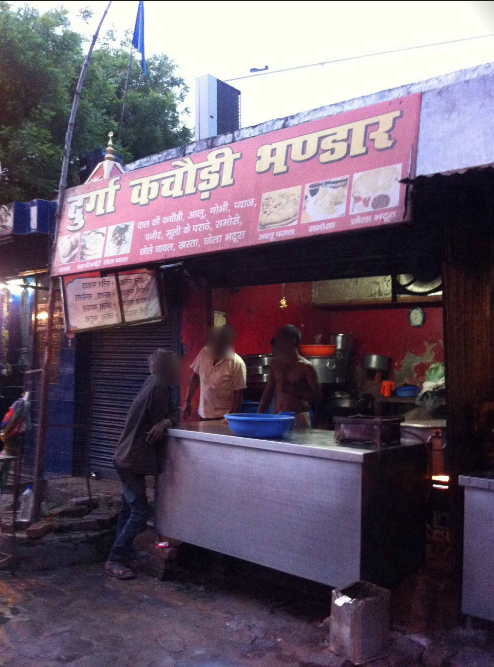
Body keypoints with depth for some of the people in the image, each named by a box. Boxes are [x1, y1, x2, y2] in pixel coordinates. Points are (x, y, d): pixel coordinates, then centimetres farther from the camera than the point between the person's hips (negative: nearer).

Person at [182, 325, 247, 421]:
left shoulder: (237, 363, -15)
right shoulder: (204, 353, -2)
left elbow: (238, 393, -11)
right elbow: (195, 378, 10)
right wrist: (187, 402, 9)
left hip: (223, 417, -4)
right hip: (203, 415, 4)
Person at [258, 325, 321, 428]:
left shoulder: (305, 366, -5)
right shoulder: (275, 364, 11)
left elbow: (317, 397, -7)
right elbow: (268, 392, 16)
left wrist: (293, 390, -17)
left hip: (298, 419, -5)